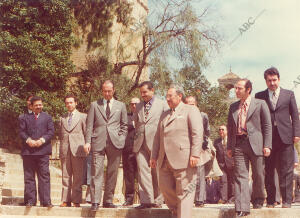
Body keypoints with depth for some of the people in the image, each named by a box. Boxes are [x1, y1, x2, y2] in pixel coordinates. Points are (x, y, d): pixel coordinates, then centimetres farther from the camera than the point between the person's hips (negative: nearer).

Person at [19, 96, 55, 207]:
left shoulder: (47, 117, 14)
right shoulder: (24, 117, 15)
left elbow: (51, 131, 4)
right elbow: (22, 131, 6)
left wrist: (42, 140, -12)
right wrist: (28, 140, -12)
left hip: (42, 150, -1)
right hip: (28, 151, 1)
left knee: (44, 175, -5)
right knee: (29, 176, 3)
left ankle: (46, 201, -5)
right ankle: (30, 200, 7)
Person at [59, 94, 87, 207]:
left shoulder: (83, 117, 8)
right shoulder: (62, 118, 18)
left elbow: (86, 134, 6)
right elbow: (60, 135, 18)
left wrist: (85, 147, -1)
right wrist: (61, 149, 9)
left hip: (77, 150, -3)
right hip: (65, 151, 3)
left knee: (78, 177, -3)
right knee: (65, 177, 3)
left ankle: (76, 201, -1)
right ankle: (65, 200, 6)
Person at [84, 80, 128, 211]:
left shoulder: (121, 106, 15)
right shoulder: (94, 105, 12)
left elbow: (124, 125, 15)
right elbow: (89, 125, 8)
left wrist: (121, 140, 3)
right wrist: (87, 142, -3)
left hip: (115, 144, 1)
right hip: (98, 143, -1)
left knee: (112, 173, 3)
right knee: (97, 173, -6)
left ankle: (108, 201, 11)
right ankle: (95, 202, -5)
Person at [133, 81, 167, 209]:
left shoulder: (162, 105, 5)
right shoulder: (139, 106, 18)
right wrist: (136, 139, 14)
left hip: (156, 143, -3)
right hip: (141, 144, 3)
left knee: (156, 173, 2)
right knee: (143, 172, -5)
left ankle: (157, 201, 11)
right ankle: (146, 200, -4)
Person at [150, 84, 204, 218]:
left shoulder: (191, 110, 2)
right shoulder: (165, 115, 23)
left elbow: (198, 133, -9)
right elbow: (158, 137, 25)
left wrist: (195, 155, -18)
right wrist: (154, 156, 18)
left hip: (184, 160, -7)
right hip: (165, 161, 7)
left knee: (184, 191, -5)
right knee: (165, 187, 9)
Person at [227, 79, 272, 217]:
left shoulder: (260, 104, 3)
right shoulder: (233, 107, 15)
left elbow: (267, 126, 1)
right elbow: (230, 128, 18)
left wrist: (267, 145, -6)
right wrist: (229, 147, 11)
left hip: (255, 144, -3)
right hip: (238, 145, 3)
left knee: (258, 175, 7)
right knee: (240, 176, -4)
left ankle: (258, 200, 29)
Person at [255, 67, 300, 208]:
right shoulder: (260, 96, 10)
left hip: (285, 138, 0)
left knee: (286, 171, 0)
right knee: (268, 171, 4)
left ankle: (287, 200, 5)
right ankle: (270, 200, 10)